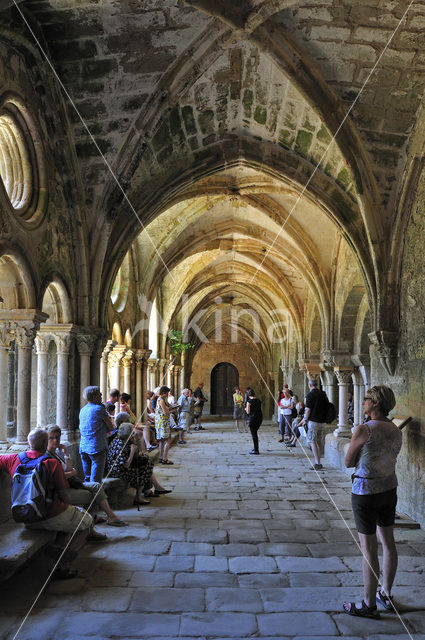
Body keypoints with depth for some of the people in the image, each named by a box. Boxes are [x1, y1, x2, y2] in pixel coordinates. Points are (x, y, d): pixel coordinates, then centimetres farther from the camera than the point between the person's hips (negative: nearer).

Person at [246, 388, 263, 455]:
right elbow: (259, 409, 11)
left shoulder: (249, 401, -11)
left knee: (254, 434, 1)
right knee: (255, 433, 20)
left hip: (252, 418, -6)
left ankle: (256, 450, 2)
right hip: (259, 418, 6)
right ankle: (256, 448, 26)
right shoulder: (259, 401, 6)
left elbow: (248, 412, -11)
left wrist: (246, 409, 10)